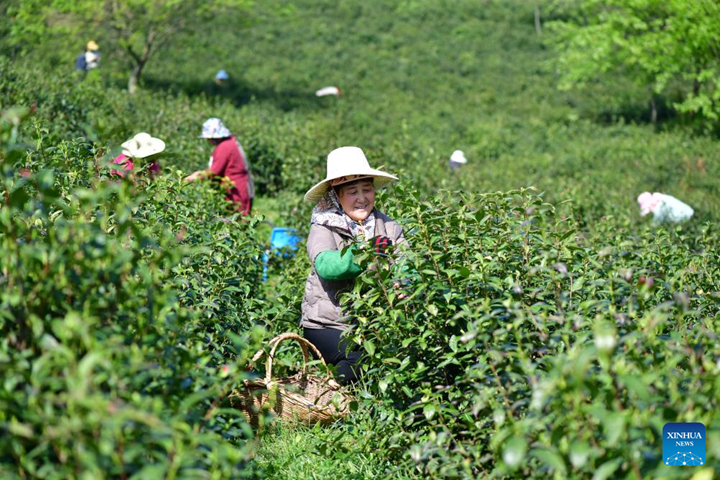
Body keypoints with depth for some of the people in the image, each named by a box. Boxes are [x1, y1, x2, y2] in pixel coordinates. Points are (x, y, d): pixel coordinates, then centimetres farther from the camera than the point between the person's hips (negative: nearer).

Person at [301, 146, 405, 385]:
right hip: (327, 326, -3)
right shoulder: (323, 228, -3)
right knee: (364, 359, -29)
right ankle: (344, 375, 0)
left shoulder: (388, 228, 8)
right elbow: (325, 266, -23)